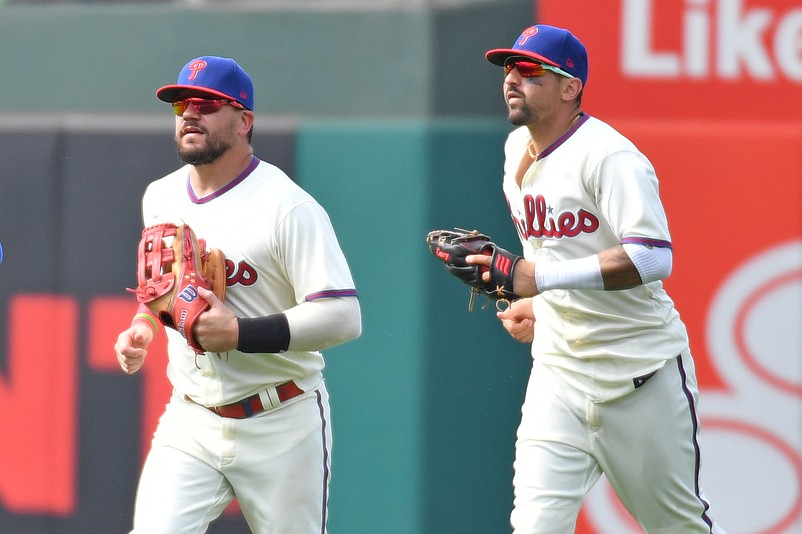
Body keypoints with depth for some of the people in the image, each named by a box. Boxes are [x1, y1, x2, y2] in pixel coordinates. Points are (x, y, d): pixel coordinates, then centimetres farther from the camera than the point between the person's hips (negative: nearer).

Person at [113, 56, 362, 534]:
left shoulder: (288, 207, -14)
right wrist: (142, 327, 9)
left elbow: (344, 317, -21)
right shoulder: (160, 198, 8)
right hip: (190, 423, 5)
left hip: (282, 426, -5)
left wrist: (240, 333, -27)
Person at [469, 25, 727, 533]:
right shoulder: (517, 150, 10)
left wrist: (541, 278, -36)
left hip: (641, 373, -6)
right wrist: (539, 304, 10)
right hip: (558, 374, 6)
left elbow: (653, 257, -31)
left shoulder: (608, 155, -17)